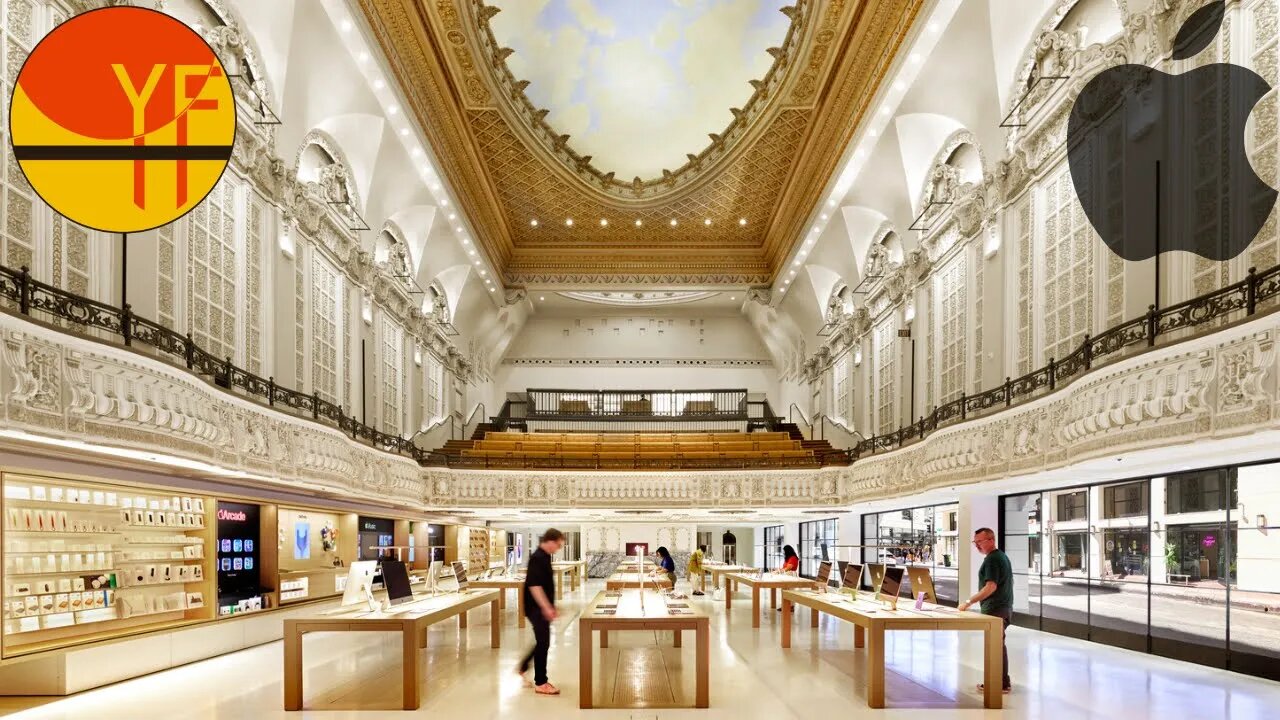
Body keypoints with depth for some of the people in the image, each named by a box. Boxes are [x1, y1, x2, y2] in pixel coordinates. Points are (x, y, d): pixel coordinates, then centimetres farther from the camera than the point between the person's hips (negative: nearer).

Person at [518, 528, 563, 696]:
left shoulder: (545, 557, 11)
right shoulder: (537, 558, -20)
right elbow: (534, 585, -26)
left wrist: (550, 606, 22)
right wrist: (546, 608, -28)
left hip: (543, 608, 10)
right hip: (538, 608, -10)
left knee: (542, 642, 17)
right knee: (543, 643, -4)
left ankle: (523, 668, 31)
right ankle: (540, 683, 4)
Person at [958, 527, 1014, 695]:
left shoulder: (992, 559, -17)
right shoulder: (1002, 556, 16)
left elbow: (991, 586, -24)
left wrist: (969, 602, -22)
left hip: (995, 610, -11)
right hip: (1004, 608, 11)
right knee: (999, 645, 16)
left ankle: (1002, 684, 0)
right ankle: (1003, 681, 23)